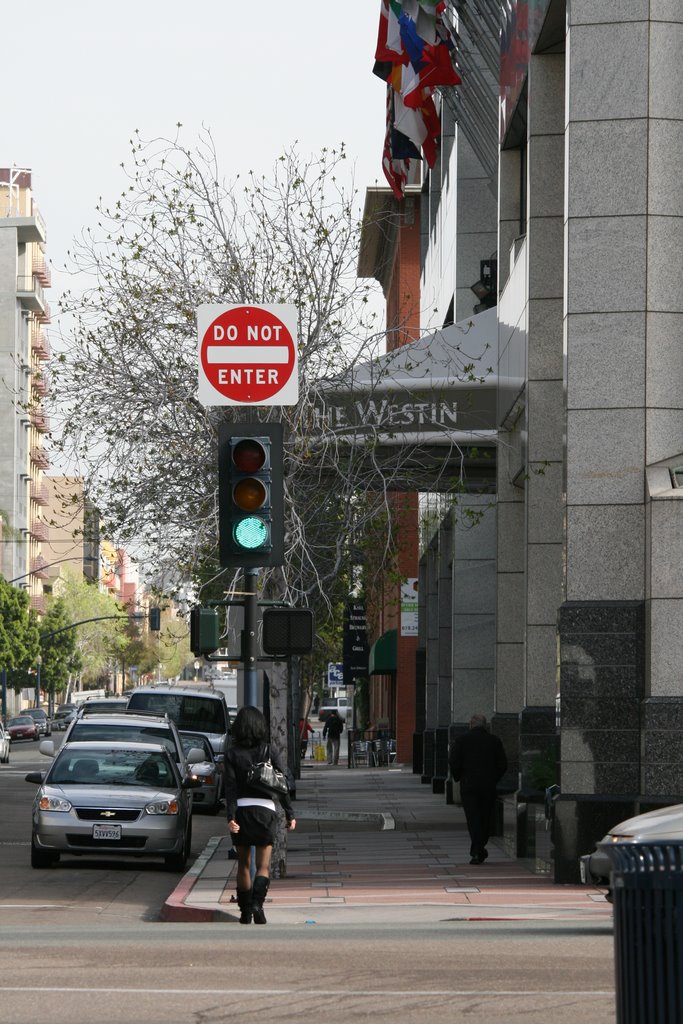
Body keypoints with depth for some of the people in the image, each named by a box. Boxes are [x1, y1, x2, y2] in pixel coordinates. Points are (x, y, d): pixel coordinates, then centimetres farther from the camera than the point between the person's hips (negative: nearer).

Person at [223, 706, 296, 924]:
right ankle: (256, 903, -23)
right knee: (263, 866, 0)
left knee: (243, 864, 14)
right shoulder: (269, 753, -2)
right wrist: (290, 815, 6)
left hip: (241, 810, 1)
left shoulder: (232, 754, -2)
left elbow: (230, 787, -9)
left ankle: (245, 911, 17)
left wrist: (230, 817, -13)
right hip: (265, 810, -1)